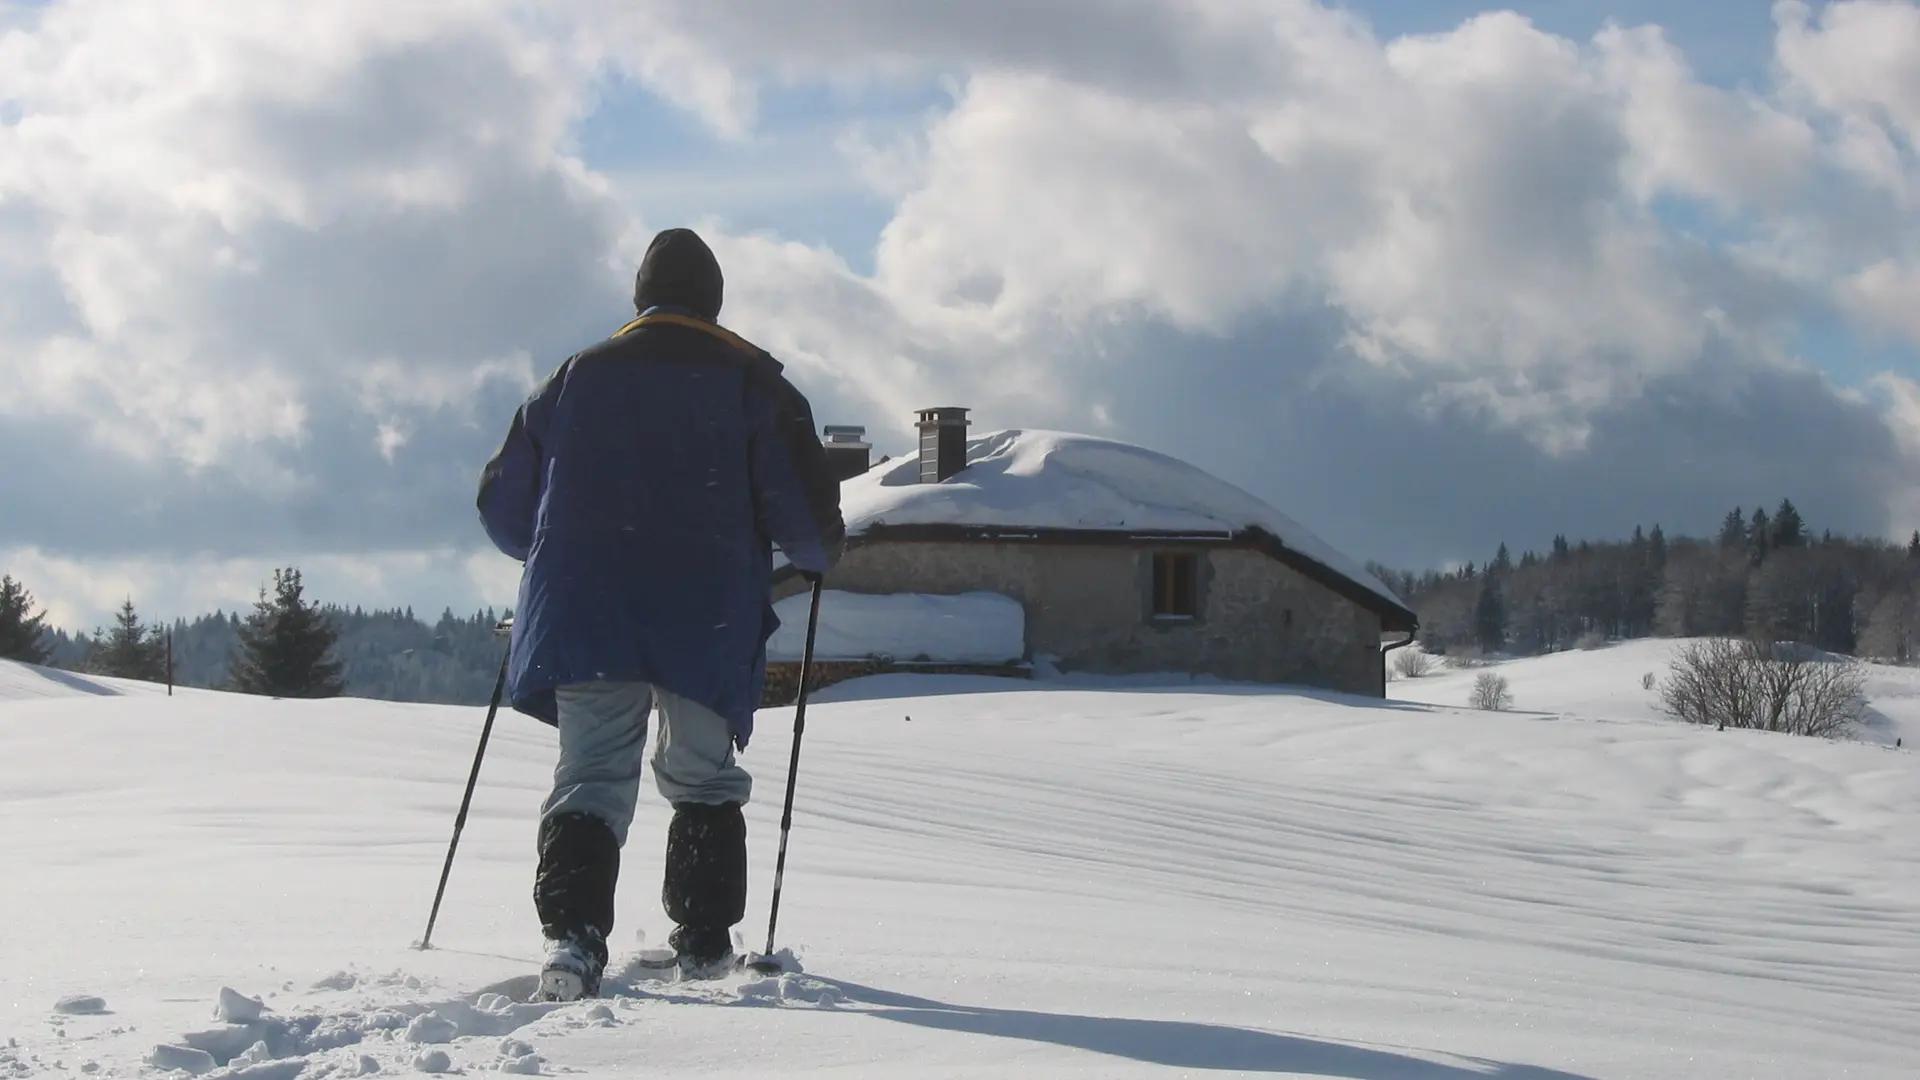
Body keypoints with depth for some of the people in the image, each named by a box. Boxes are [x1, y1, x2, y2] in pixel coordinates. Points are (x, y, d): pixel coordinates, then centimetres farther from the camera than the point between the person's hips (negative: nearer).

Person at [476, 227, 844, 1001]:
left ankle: (572, 933, -19)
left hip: (586, 619, 1)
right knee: (704, 782, 15)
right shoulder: (750, 381, 4)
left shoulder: (576, 377, 11)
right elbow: (804, 509, -3)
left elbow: (503, 506, 15)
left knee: (590, 779, 1)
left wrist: (558, 553, 35)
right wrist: (819, 555, 19)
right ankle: (703, 942, 14)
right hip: (708, 625, -1)